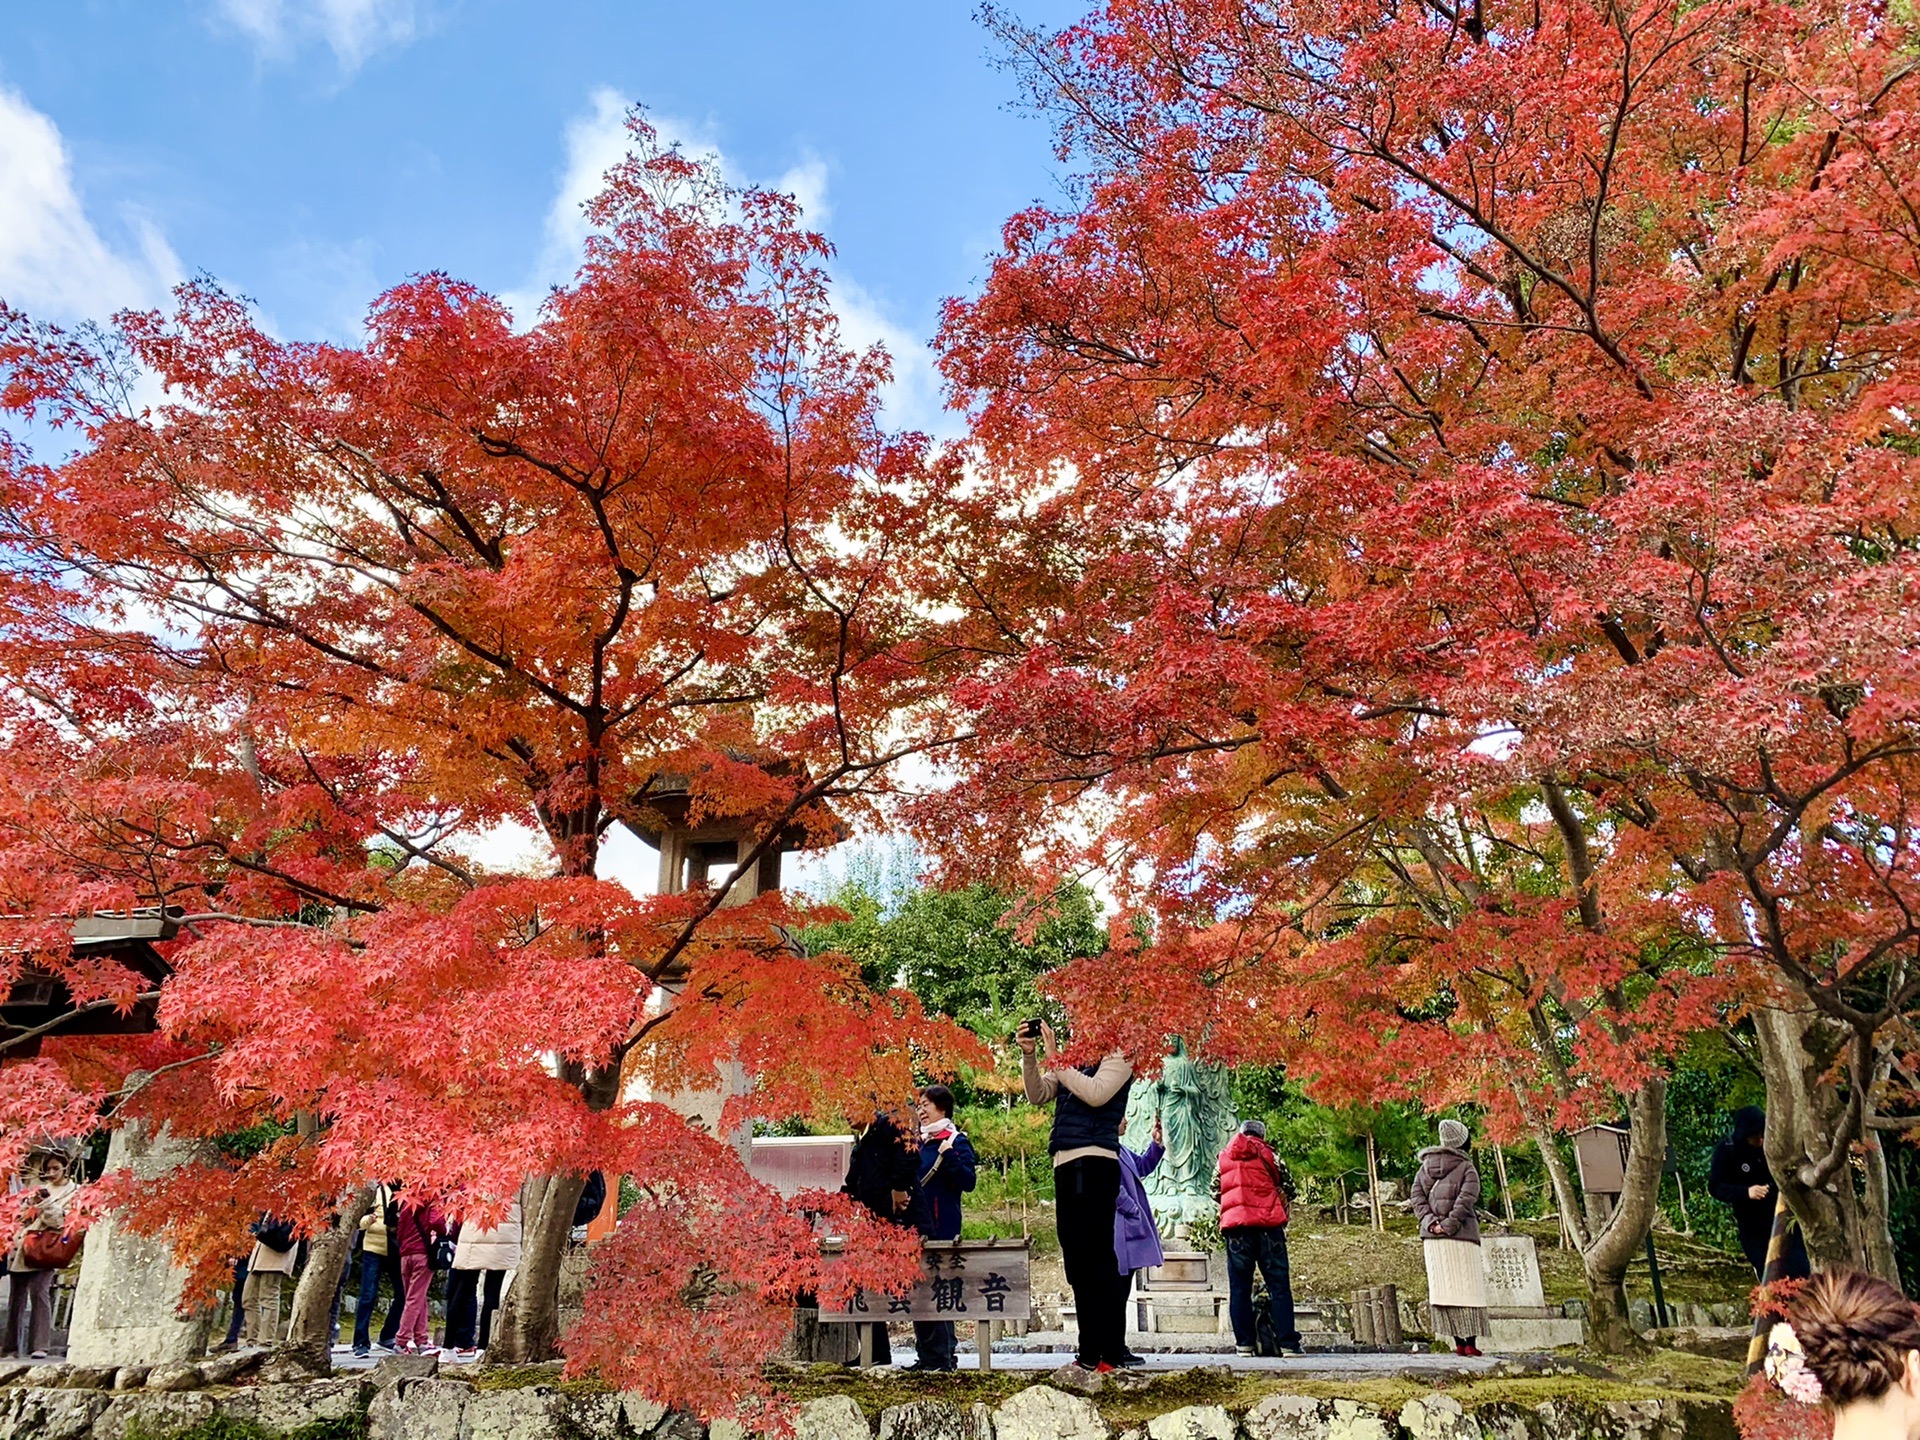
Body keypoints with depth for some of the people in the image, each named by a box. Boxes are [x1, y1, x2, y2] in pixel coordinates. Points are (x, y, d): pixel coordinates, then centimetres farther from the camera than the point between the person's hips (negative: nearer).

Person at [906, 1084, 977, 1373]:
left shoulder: (956, 1141, -5)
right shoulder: (918, 1143, 16)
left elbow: (968, 1181, -16)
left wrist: (948, 1157, -25)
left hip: (941, 1229, -8)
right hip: (915, 1228, 8)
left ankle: (943, 1356, -2)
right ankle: (925, 1355, 18)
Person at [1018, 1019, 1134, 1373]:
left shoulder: (1116, 1057, 1)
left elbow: (1096, 1093, -17)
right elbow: (1037, 1094, 14)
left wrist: (1055, 1058, -14)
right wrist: (1028, 1055, 0)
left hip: (1093, 1164, -8)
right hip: (1066, 1165, 8)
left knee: (1097, 1258, -10)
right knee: (1077, 1263, 10)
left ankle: (1111, 1354, -8)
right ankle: (1089, 1354, 16)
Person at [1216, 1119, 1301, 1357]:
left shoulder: (1223, 1158, 16)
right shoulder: (1268, 1154, 8)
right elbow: (1289, 1188, 11)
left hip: (1235, 1226, 2)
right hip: (1268, 1224, -2)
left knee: (1239, 1287, 5)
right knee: (1279, 1284, 1)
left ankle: (1244, 1343, 2)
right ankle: (1287, 1342, -3)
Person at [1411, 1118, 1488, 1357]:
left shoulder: (1425, 1167, 11)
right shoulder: (1466, 1168, -3)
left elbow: (1417, 1196, 4)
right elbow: (1466, 1199, -14)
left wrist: (1431, 1221, -4)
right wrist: (1449, 1225, -14)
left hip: (1433, 1237, 4)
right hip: (1461, 1234, -4)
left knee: (1443, 1288, 5)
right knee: (1467, 1286, 0)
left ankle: (1458, 1342, 4)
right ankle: (1471, 1342, -2)